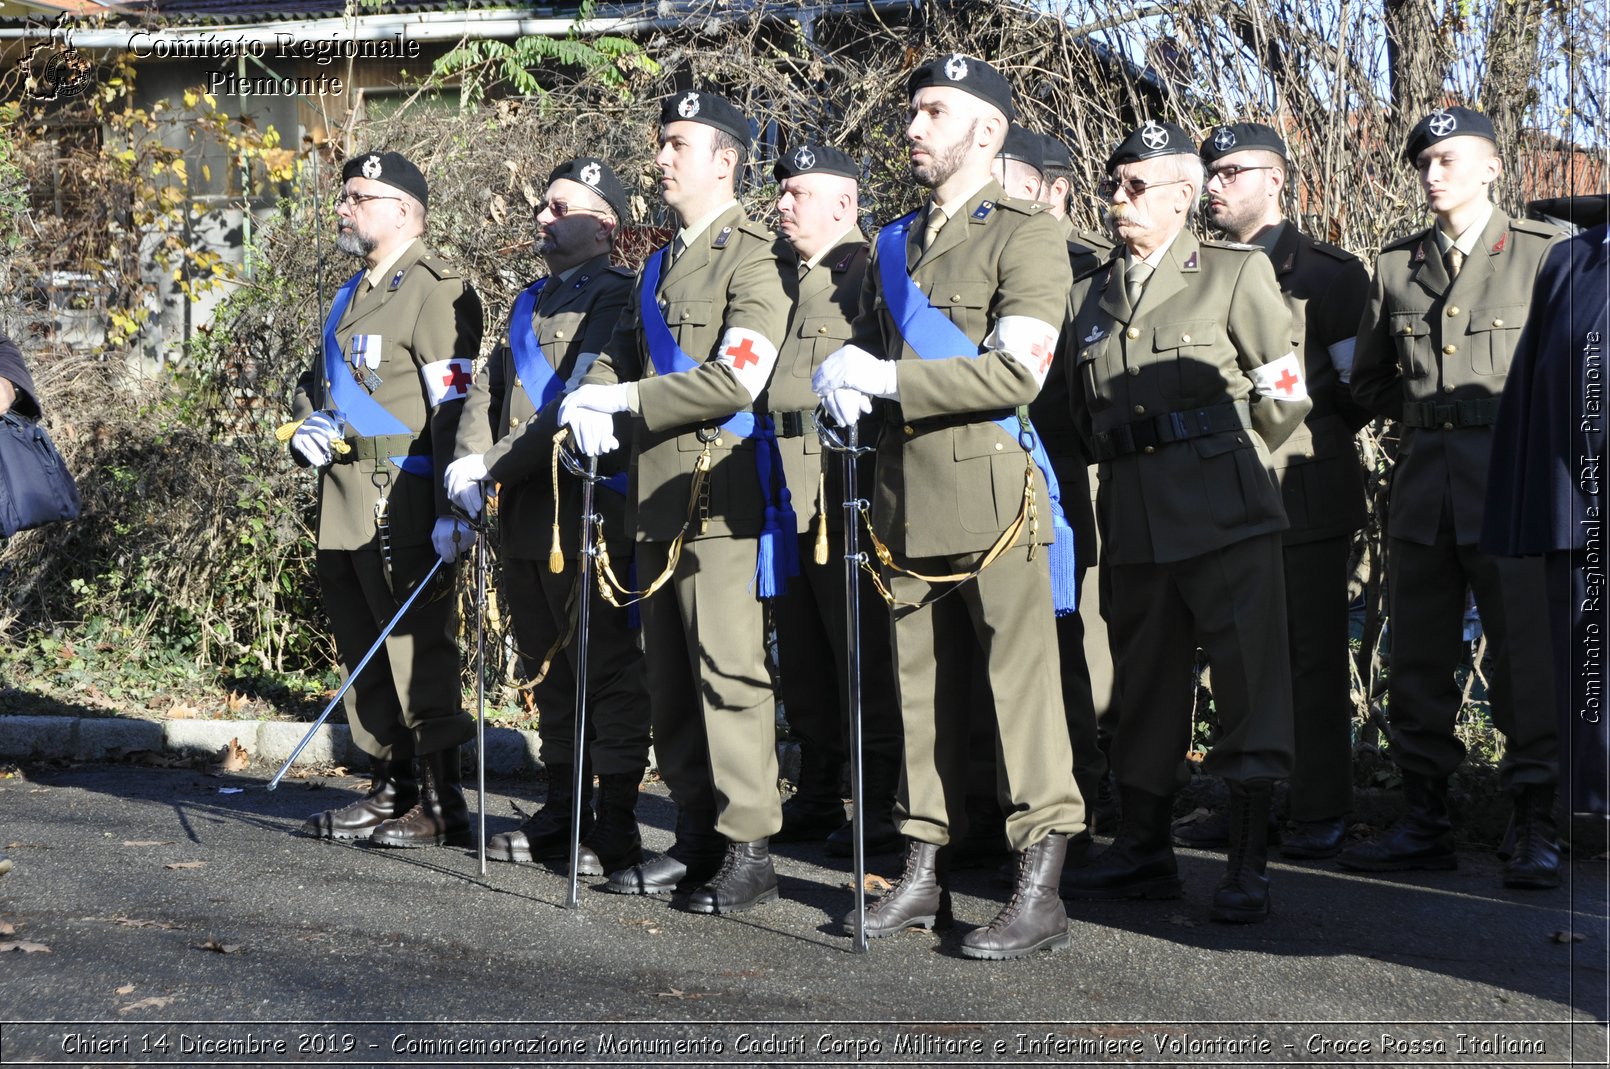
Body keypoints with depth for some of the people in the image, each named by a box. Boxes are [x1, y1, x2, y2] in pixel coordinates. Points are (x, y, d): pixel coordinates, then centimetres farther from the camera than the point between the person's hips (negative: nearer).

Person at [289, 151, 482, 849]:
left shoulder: (435, 291, -9)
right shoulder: (352, 296, 20)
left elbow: (455, 406, -17)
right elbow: (317, 381, 33)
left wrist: (454, 509, -23)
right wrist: (307, 424, 9)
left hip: (402, 501, -9)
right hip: (342, 501, 9)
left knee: (417, 648, -7)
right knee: (362, 651, 13)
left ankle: (442, 805, -2)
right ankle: (391, 791, 22)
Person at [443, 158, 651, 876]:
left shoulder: (615, 297, -8)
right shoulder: (531, 302, 20)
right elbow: (490, 388, 16)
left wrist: (498, 467, -17)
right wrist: (470, 459, -3)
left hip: (586, 510, -9)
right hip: (526, 517, 9)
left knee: (606, 667, -4)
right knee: (548, 665, 14)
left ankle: (616, 829, 1)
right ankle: (562, 812, 23)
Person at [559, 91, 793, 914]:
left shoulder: (752, 258, -8)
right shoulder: (659, 267, 20)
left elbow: (737, 379, -18)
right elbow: (619, 355, 21)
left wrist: (628, 401, -14)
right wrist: (595, 400, -3)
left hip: (722, 497, -9)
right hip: (659, 496, 9)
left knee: (729, 672, -9)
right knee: (670, 680, 11)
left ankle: (748, 851, -5)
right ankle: (696, 839, 19)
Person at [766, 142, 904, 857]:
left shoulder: (870, 271, -5)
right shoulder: (780, 275, 19)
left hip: (843, 486, -8)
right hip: (781, 492, 8)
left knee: (861, 655, -3)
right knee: (799, 657, 13)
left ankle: (879, 810, 3)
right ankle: (817, 798, 22)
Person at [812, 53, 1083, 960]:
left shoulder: (1025, 233, -3)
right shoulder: (896, 245, 19)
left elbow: (1017, 372, -14)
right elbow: (868, 346, 28)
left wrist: (891, 378, -14)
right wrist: (846, 381, 4)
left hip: (991, 489, -7)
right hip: (908, 495, 7)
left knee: (1023, 682, -7)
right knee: (923, 688, 9)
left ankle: (1041, 893, -6)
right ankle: (925, 873, 16)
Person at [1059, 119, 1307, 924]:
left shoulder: (1236, 274, 2)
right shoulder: (1088, 297, 15)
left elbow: (1285, 392, 3)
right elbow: (1084, 413, 22)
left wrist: (1225, 465, 8)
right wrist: (1130, 471, 15)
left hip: (1225, 517, -5)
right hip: (1135, 523, 5)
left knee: (1248, 682, -6)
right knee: (1143, 683, 10)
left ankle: (1247, 867, -3)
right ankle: (1143, 850, 20)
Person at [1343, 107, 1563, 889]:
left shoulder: (1543, 253, 1)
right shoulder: (1396, 266, 13)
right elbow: (1368, 380, 20)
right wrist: (1429, 411, 9)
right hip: (1422, 486, 5)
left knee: (1525, 661, -5)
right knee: (1417, 659, 7)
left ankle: (1536, 831, 1)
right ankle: (1424, 822, 15)